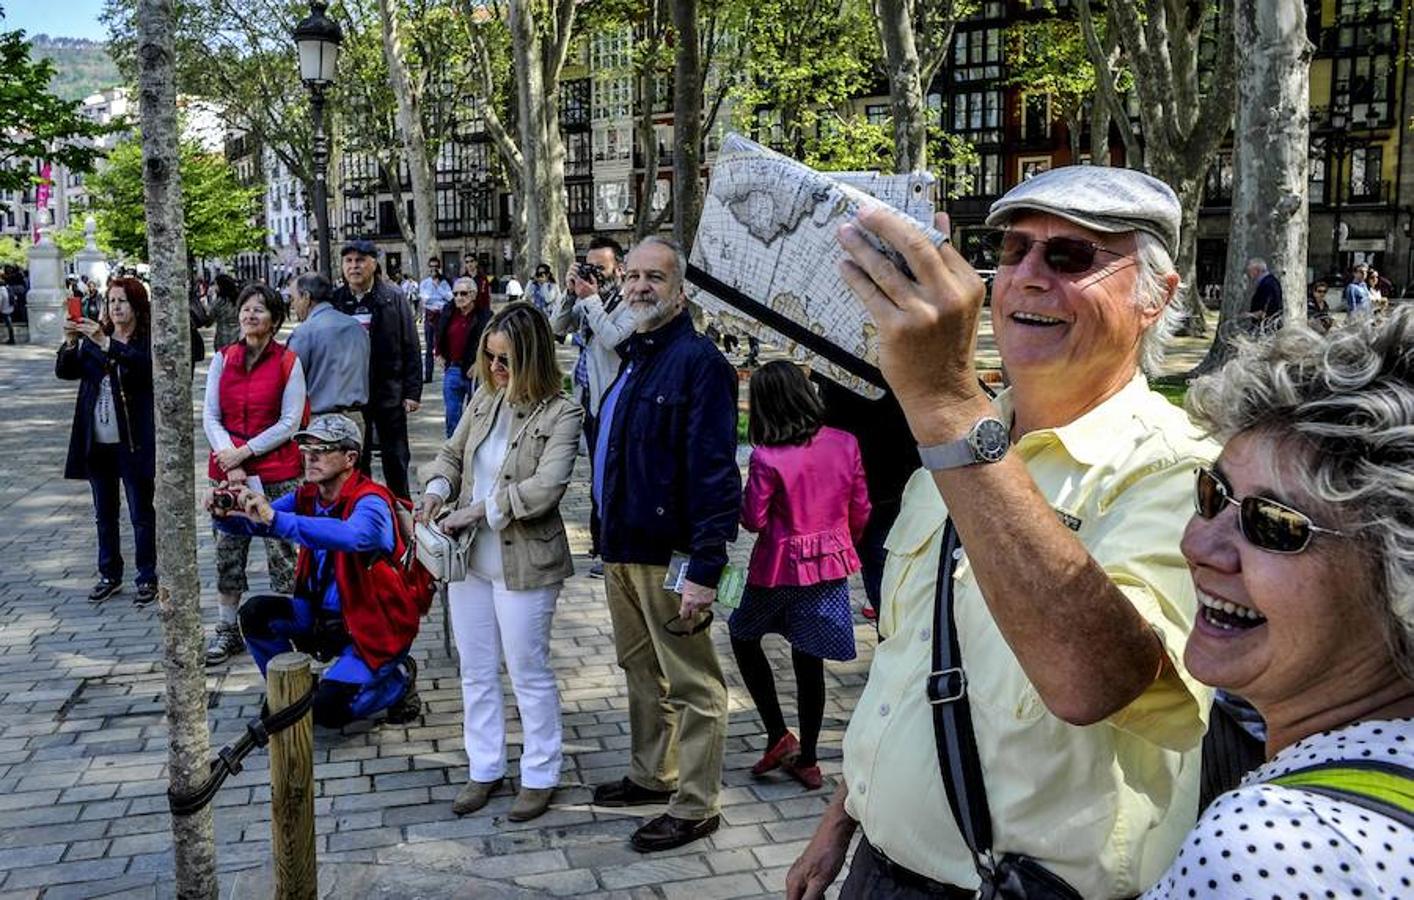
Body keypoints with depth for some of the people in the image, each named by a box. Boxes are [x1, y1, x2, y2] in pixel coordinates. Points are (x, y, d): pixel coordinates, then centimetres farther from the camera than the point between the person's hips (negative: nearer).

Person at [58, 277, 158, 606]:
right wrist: (71, 342, -18)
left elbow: (146, 366, -27)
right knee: (104, 514, 15)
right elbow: (65, 371, 0)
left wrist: (106, 343, -35)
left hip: (133, 443, -5)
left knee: (141, 514, 4)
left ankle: (147, 578, 14)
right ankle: (109, 575, 27)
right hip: (97, 443, 5)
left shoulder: (146, 340, -7)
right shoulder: (93, 338, 8)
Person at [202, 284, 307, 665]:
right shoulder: (223, 359, 6)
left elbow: (289, 422, -7)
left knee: (282, 552, 1)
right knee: (227, 552, 8)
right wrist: (231, 463, -9)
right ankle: (227, 630, 19)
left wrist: (245, 452, -12)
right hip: (228, 468, 3)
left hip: (277, 471, -3)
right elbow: (210, 417, 3)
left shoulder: (288, 362, -3)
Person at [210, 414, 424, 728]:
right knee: (256, 614, -11)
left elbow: (355, 535, -44)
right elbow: (252, 522, -3)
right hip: (325, 614, 7)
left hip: (375, 626, -7)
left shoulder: (370, 501, -22)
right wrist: (224, 514, -28)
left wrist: (276, 520, -48)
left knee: (328, 709, -21)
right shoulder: (307, 497, 2)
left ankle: (398, 678, 9)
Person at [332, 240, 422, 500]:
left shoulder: (394, 300, -1)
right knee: (354, 461, 11)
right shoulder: (334, 302, 4)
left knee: (395, 459, 8)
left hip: (388, 393, -2)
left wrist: (412, 392, -8)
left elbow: (411, 349, -2)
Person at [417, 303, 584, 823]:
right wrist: (438, 488, -6)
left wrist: (479, 510, -21)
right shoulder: (484, 400, 3)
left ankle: (540, 776, 25)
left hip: (523, 564, -6)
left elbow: (545, 487, -24)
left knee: (529, 673, 8)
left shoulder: (561, 414, -15)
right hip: (470, 559, 6)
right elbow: (452, 453, 14)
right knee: (476, 671, 16)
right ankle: (484, 770, 32)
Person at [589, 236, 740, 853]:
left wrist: (704, 568, -26)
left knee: (691, 684, 2)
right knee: (640, 670, 22)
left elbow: (714, 471, -22)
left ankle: (696, 806, 14)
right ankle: (651, 775, 38)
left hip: (668, 553, -9)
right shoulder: (627, 356, 13)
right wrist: (607, 535, 17)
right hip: (621, 547, 10)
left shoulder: (698, 361, -16)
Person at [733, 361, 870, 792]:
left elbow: (753, 520, -12)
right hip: (831, 565, 4)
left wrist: (747, 497, 7)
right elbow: (860, 511, 3)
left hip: (781, 567, -4)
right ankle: (806, 760, 21)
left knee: (744, 637, 20)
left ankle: (779, 736, 14)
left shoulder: (767, 458, -18)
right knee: (809, 661, 12)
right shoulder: (845, 445, -5)